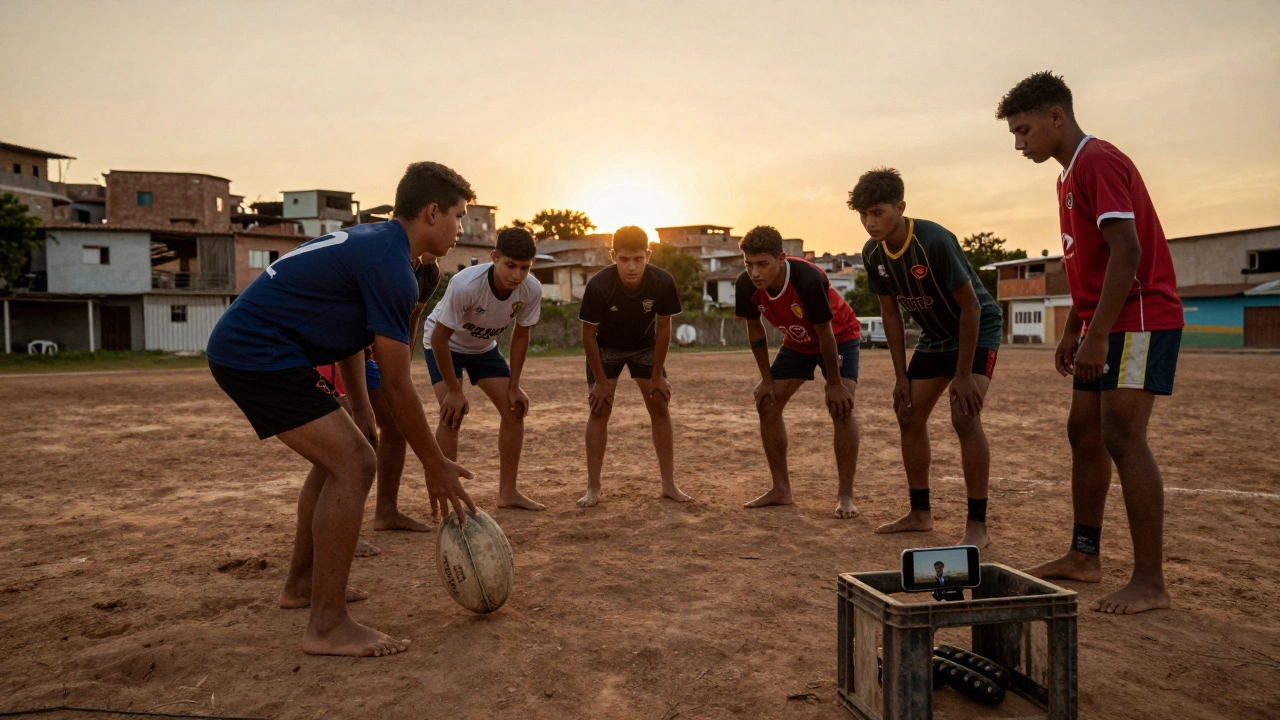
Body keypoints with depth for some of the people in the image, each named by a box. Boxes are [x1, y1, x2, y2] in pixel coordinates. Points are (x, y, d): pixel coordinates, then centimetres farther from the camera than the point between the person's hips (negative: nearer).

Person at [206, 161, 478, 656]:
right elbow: (397, 385, -16)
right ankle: (327, 626, -9)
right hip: (259, 355, -11)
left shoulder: (371, 241, 14)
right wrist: (436, 466, -7)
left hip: (240, 349, 11)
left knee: (338, 455, 20)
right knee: (354, 463, -14)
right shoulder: (390, 266, -18)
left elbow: (350, 335, 21)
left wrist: (362, 417, 20)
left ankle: (301, 583, 33)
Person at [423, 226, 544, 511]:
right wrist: (454, 391, -25)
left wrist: (514, 387, -8)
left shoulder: (531, 290, -26)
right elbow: (440, 338, -29)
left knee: (515, 410, -2)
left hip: (483, 347, 5)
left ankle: (508, 493, 10)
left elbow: (520, 336, -8)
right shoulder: (465, 285, -39)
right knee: (453, 415, -20)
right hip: (445, 345, -5)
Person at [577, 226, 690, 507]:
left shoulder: (663, 282, -29)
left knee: (660, 406, -3)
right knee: (599, 409, -9)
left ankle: (669, 484, 6)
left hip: (645, 347, 2)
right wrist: (600, 380, -16)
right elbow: (589, 335, -20)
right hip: (606, 348, -2)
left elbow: (663, 328, -15)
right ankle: (593, 488, -2)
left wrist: (657, 375, -11)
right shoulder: (598, 286, -34)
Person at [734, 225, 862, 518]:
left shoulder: (808, 279, -39)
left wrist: (835, 384, -21)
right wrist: (767, 379, -5)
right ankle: (781, 489, 11)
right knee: (767, 404, -1)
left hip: (839, 338, -5)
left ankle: (845, 496, -12)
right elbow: (755, 330, -7)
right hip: (797, 343, 6)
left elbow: (825, 333, -29)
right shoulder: (746, 285, -24)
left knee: (841, 407, -22)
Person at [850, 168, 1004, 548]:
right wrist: (901, 375, -1)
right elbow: (890, 311, 0)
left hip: (977, 330, -7)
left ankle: (977, 525, -11)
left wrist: (963, 375, -25)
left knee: (964, 417, -21)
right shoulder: (873, 253, -10)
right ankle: (920, 513, 18)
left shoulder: (935, 241, -31)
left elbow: (970, 307, -26)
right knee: (909, 417, 5)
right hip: (934, 336, 7)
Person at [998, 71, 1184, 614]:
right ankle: (1083, 556, 21)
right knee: (1084, 433, 11)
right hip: (1107, 324, 10)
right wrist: (1072, 331, 20)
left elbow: (1127, 252, -22)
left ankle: (1150, 582, -7)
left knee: (1122, 437, -13)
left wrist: (1096, 335, -24)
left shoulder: (1098, 161, -13)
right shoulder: (1072, 174, 18)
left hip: (1139, 319, -10)